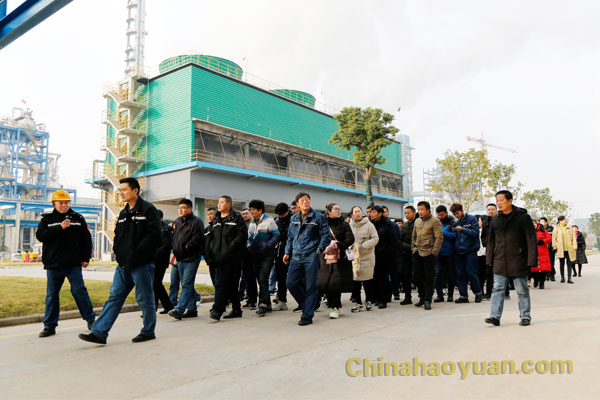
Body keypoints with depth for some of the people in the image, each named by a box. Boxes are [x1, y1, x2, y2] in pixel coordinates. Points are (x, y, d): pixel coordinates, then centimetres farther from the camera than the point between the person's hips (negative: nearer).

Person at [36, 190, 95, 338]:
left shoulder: (78, 218, 6)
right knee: (51, 295, 7)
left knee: (79, 291, -1)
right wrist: (59, 228, -18)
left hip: (73, 264, -1)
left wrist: (86, 258, 3)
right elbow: (40, 236, -9)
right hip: (53, 265, 1)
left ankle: (90, 318, 13)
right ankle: (49, 326, 17)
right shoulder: (47, 219, 7)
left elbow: (86, 239, 8)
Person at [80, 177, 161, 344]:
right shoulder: (123, 213, 16)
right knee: (114, 297, 7)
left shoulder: (148, 210, -9)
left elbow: (154, 236, -16)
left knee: (145, 299, 4)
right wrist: (117, 250, 5)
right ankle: (99, 333, 9)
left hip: (142, 264, -7)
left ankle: (148, 332, 18)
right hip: (123, 264, 8)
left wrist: (135, 252, -18)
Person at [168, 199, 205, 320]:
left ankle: (179, 310, -15)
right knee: (187, 285, 13)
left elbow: (197, 239, -16)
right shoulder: (178, 222, 16)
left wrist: (185, 247, -15)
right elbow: (175, 237, 22)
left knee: (186, 284, -10)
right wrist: (175, 250, 9)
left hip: (191, 259, -8)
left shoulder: (196, 222, -8)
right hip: (180, 259, 8)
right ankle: (192, 309, 21)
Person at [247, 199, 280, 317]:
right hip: (255, 256, 7)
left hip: (267, 255, -7)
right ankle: (267, 305, 21)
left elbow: (276, 235, -10)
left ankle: (262, 305, -11)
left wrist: (267, 245, -20)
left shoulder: (269, 221, -7)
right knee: (260, 280, 10)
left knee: (263, 279, -15)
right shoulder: (251, 223, 14)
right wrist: (249, 247, 5)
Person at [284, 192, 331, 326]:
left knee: (310, 286, -1)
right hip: (296, 257, 5)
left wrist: (318, 251, -8)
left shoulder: (318, 217, 0)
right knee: (291, 283, -1)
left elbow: (326, 236, 0)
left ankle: (307, 316, 7)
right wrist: (288, 252, 12)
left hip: (311, 256, -4)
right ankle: (305, 304, 23)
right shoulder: (294, 218, 14)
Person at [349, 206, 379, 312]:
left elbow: (375, 239, -5)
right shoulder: (349, 225, 6)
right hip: (353, 256, 2)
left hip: (367, 256, -2)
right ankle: (358, 303, 15)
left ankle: (368, 301, 21)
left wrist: (363, 246, -14)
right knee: (355, 280, 4)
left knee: (367, 280, 4)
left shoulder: (369, 225, -2)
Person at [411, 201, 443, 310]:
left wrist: (434, 252, -14)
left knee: (428, 277, -1)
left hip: (429, 253, -6)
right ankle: (422, 297, 24)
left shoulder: (435, 221, -6)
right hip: (417, 253, 6)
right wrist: (413, 248, 13)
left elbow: (439, 238, -10)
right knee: (417, 276, 8)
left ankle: (427, 300, 7)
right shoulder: (417, 221, 14)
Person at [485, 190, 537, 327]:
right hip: (500, 262, 4)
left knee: (522, 290, 7)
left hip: (518, 261, -4)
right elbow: (491, 241, 14)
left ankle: (525, 316, 20)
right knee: (497, 289, 0)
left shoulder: (523, 217, -4)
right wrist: (489, 259, 9)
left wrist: (531, 261, -12)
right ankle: (495, 316, 0)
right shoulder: (495, 220, 10)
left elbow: (531, 240, -6)